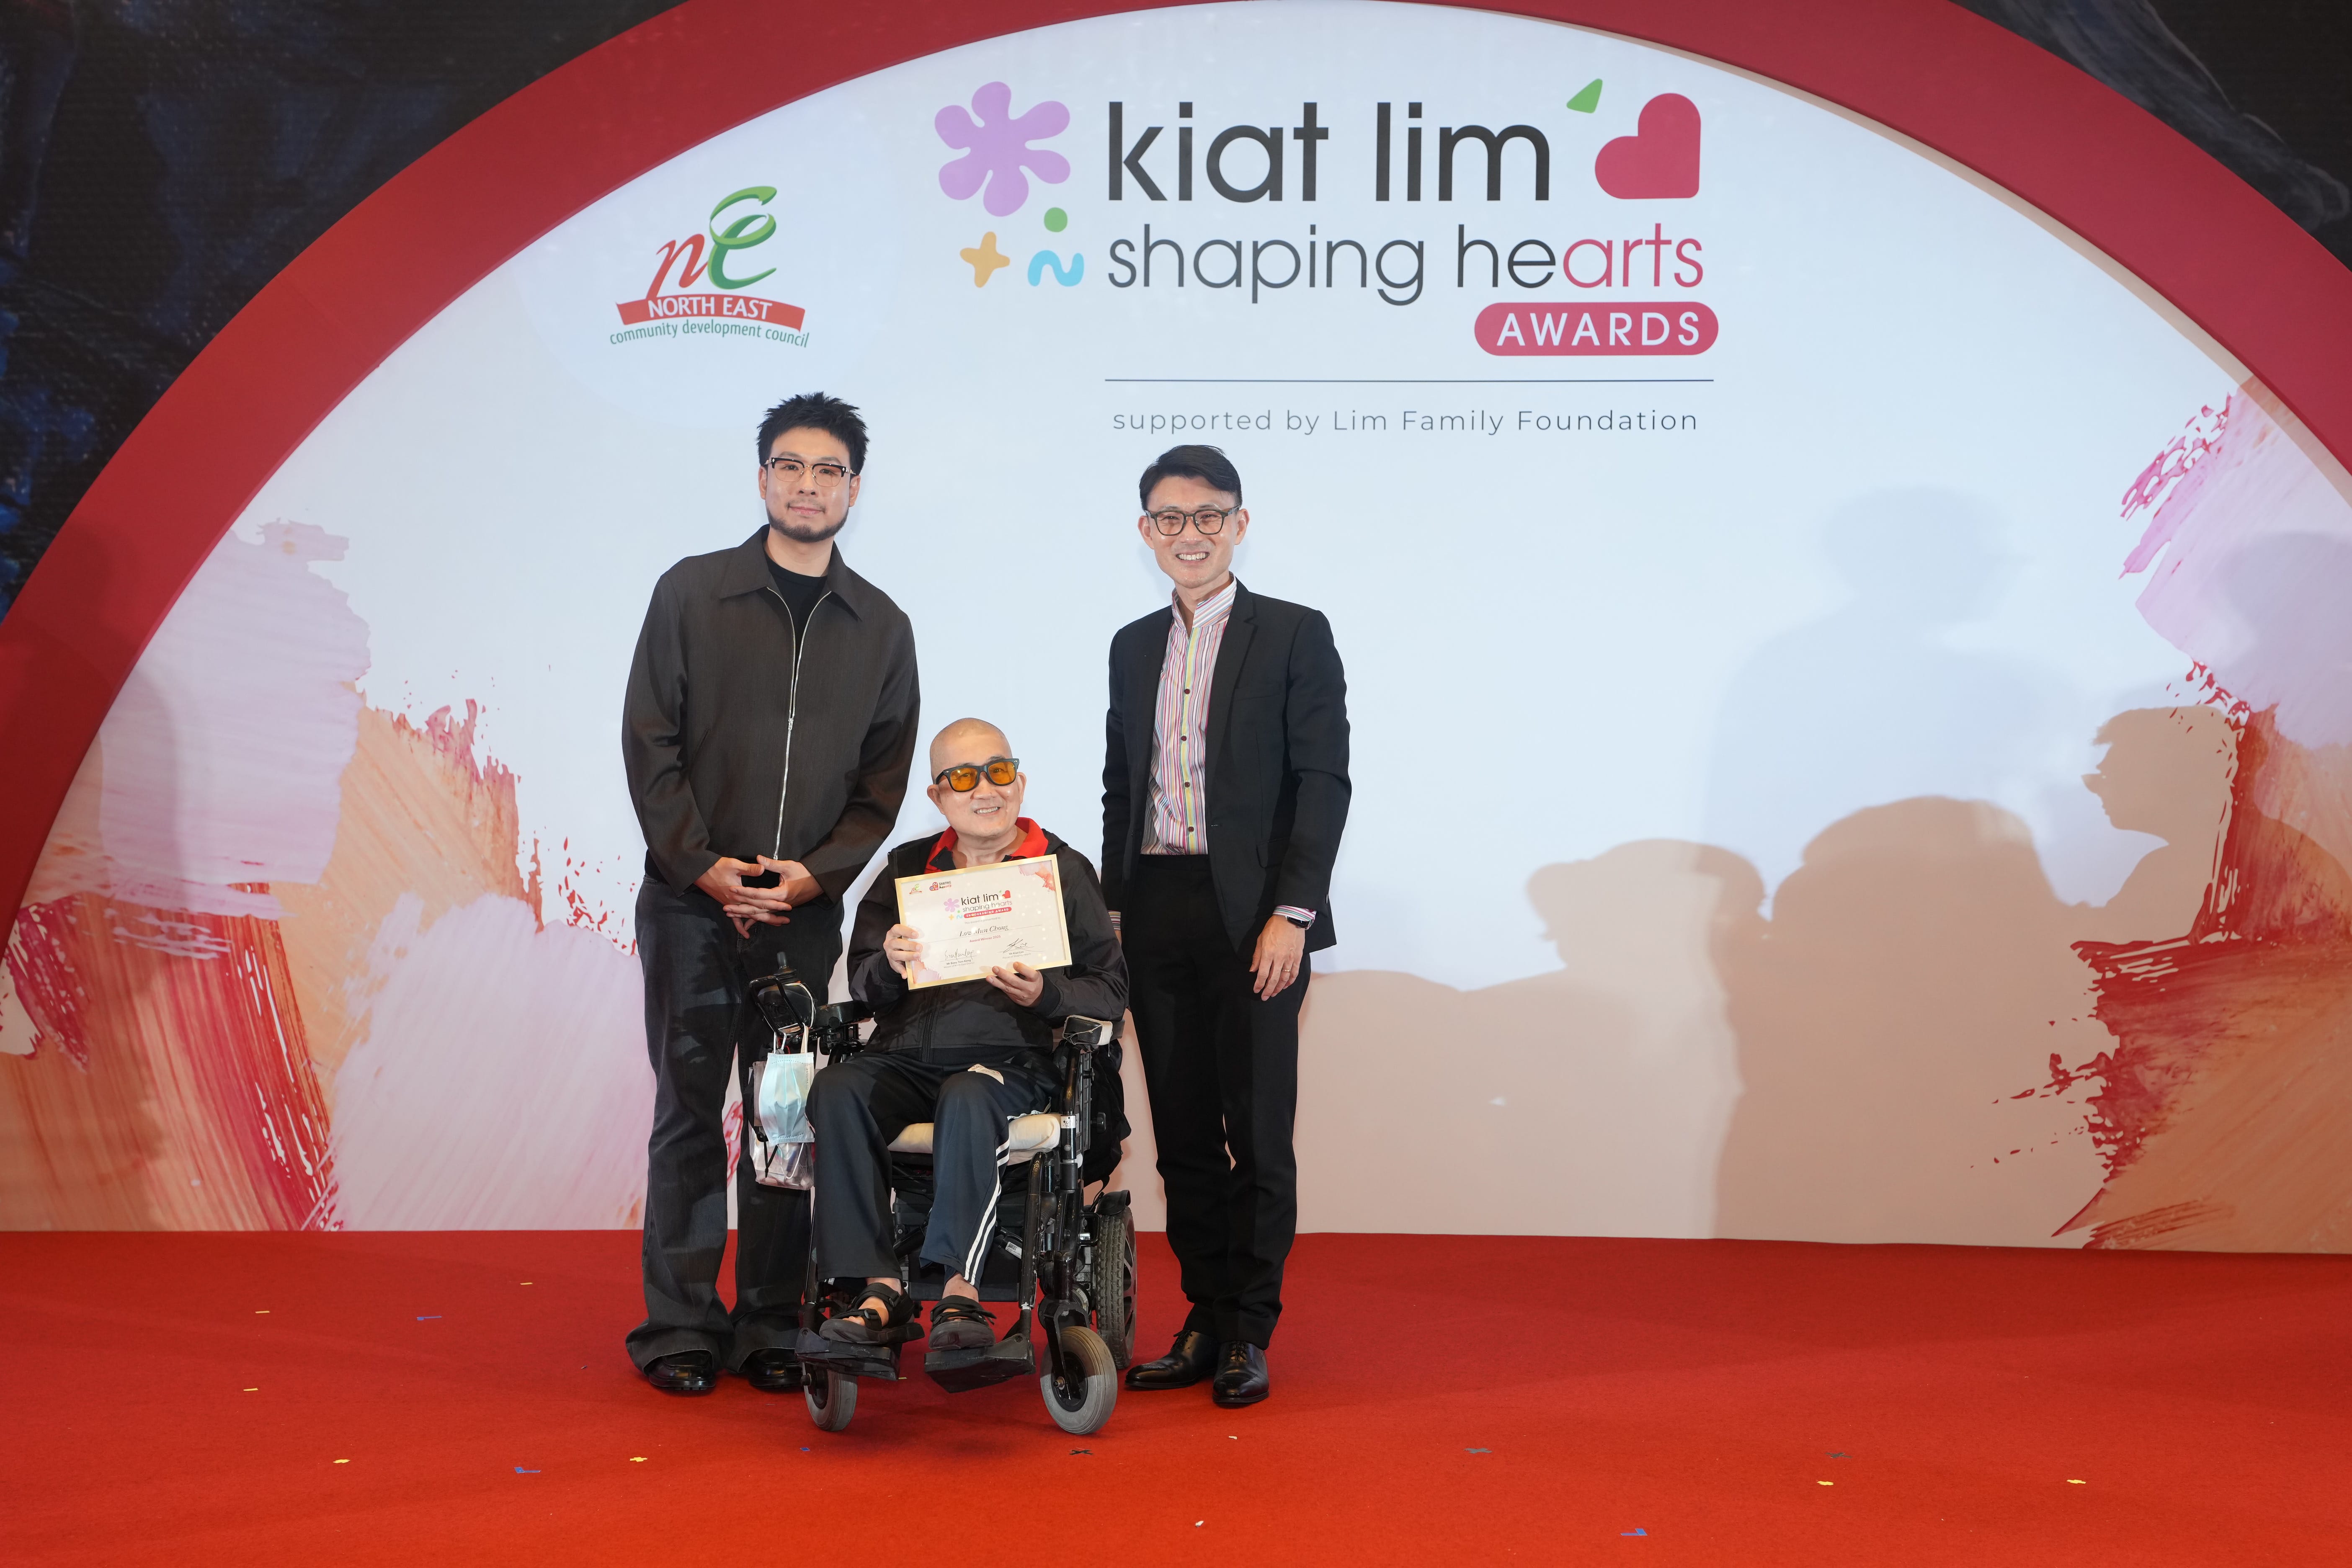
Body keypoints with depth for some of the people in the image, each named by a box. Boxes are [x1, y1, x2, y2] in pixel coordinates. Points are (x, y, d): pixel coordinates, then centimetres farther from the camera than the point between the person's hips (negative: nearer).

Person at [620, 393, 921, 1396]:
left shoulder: (880, 627, 9)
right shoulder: (692, 592, 3)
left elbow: (885, 778, 8)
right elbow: (649, 744, 0)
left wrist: (816, 872, -6)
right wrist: (701, 863, -9)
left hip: (806, 909, 2)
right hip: (690, 900, -2)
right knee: (690, 1109, 1)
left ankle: (772, 1327, 13)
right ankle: (681, 1328, 9)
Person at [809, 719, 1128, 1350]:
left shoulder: (1062, 870, 10)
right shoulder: (907, 869, 20)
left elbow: (1110, 991, 5)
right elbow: (862, 984, 16)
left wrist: (1044, 994, -15)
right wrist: (889, 964, -8)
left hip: (1012, 1059, -3)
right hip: (906, 1055, 3)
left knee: (967, 1100, -36)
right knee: (835, 1091, -27)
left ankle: (960, 1287, -33)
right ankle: (879, 1285, -26)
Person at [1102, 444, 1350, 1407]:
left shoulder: (1295, 636, -1)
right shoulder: (1133, 647, 15)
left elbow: (1322, 782, -7)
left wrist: (1291, 912, -14)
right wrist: (1114, 909, 10)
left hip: (1253, 916, -5)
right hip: (1156, 917, 5)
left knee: (1258, 1132, 0)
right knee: (1183, 1133, 9)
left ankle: (1250, 1334, 10)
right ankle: (1206, 1321, 19)